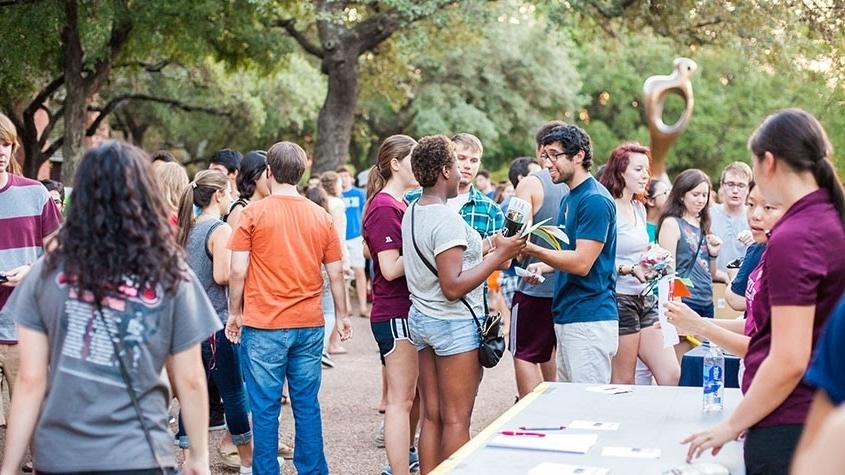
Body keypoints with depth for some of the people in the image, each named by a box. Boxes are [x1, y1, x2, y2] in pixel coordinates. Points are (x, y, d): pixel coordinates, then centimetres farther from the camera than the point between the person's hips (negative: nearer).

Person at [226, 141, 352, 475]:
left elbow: (238, 271, -8)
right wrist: (341, 316, 19)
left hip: (263, 325, -3)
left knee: (265, 407, 4)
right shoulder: (321, 217, 4)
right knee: (307, 404, 11)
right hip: (309, 325, 3)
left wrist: (234, 313, 5)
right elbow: (336, 273, 7)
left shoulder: (253, 213, -5)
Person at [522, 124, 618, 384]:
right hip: (567, 317, 10)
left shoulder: (595, 200, -14)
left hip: (589, 320, -10)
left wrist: (532, 249, -22)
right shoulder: (570, 199, 17)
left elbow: (581, 263, -20)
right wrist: (543, 266, 7)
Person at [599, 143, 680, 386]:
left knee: (672, 375, 3)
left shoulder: (639, 208, 15)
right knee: (623, 383, -1)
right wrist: (631, 269, -26)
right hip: (619, 299, -8)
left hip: (646, 299, 8)